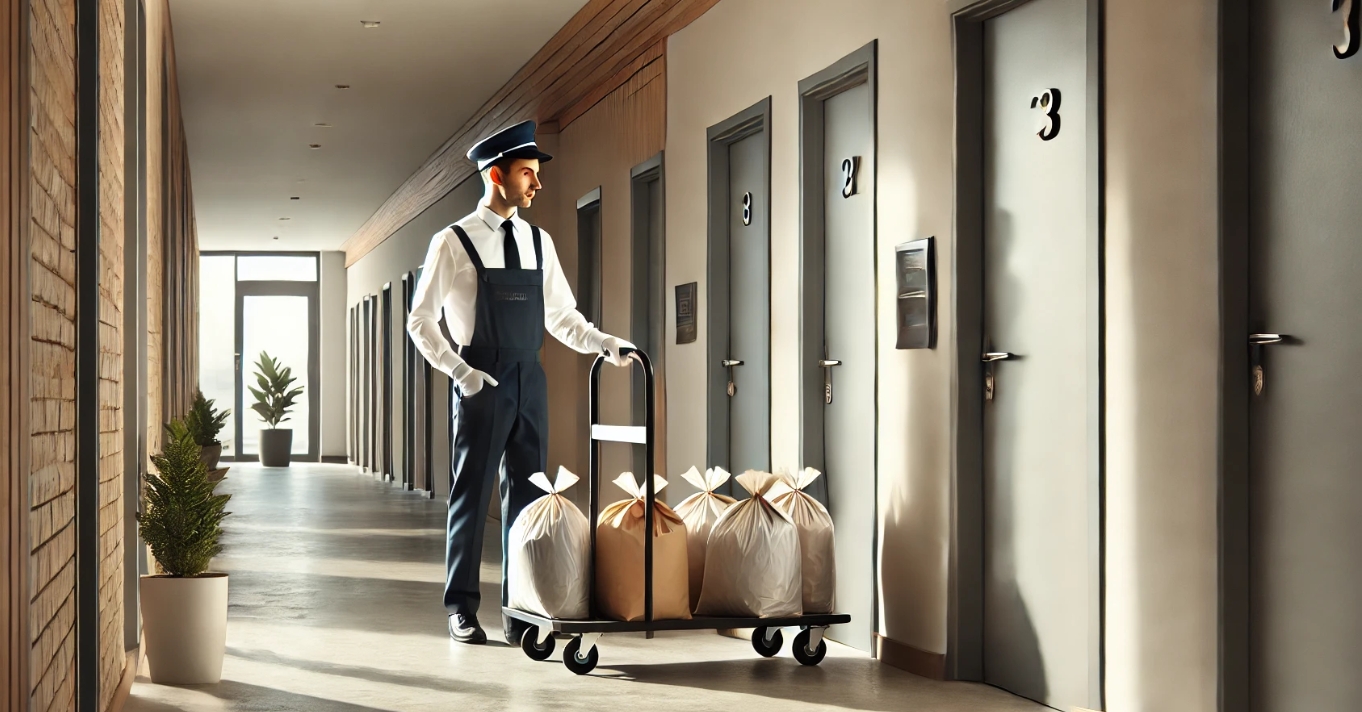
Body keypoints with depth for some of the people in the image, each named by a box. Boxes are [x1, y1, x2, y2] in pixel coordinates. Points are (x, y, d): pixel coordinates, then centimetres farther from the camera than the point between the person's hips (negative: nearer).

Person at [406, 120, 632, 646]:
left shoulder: (538, 242, 11)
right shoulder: (454, 242, -4)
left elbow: (562, 317, 16)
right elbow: (420, 320, -2)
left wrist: (606, 344, 0)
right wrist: (459, 371, -12)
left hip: (530, 382, 5)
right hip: (480, 383, -5)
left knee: (526, 494, 6)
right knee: (472, 494, 2)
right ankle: (461, 607, 13)